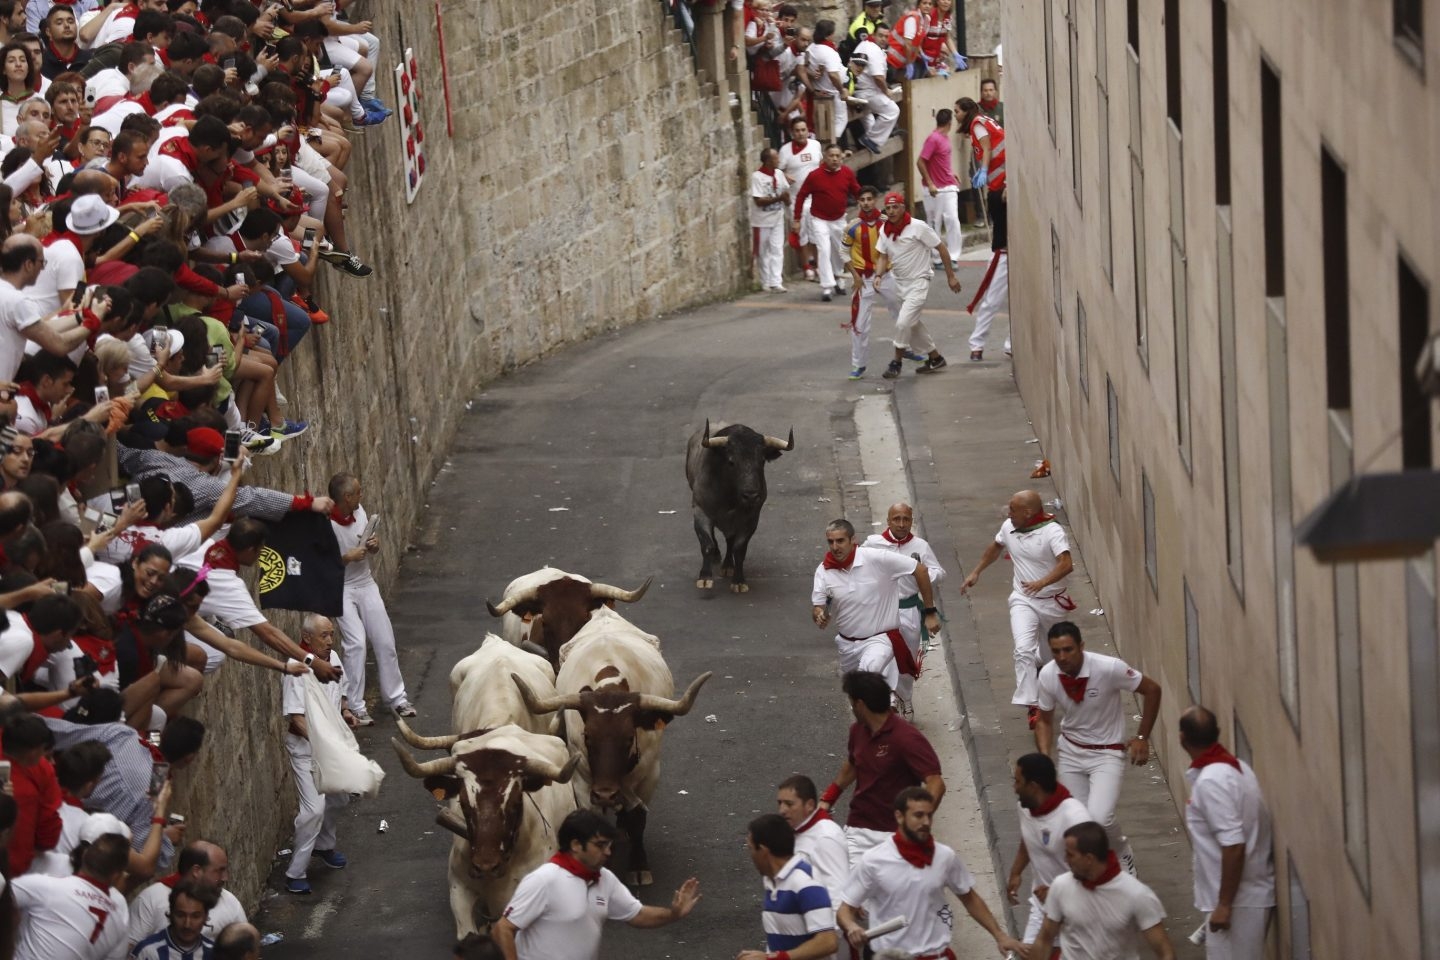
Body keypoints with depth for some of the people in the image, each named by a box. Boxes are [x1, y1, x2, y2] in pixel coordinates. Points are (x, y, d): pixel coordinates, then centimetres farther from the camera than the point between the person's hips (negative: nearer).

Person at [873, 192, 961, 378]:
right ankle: (934, 357, 32)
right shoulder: (885, 231, 0)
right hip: (901, 283, 7)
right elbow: (884, 257, 8)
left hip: (919, 282, -7)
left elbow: (941, 248, -12)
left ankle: (897, 361, -1)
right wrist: (879, 275, -12)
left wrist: (951, 276, -9)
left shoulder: (918, 227, -19)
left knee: (904, 322, -16)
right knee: (913, 324, 16)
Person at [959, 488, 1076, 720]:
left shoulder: (1052, 531, -22)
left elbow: (1066, 564, -34)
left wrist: (1042, 582, -47)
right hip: (1023, 600, 2)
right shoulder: (1009, 527, -3)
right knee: (1024, 649, -19)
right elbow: (995, 547, 20)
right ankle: (1032, 706, -23)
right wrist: (976, 572, 20)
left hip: (1052, 601, -2)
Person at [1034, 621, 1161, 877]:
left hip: (1107, 753, -4)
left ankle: (1123, 854, 12)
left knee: (1098, 818, -20)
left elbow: (1152, 690, -12)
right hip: (1071, 752, 4)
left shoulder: (1109, 668, -27)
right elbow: (1045, 720, 3)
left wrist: (1142, 738, -9)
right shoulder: (1048, 676, -14)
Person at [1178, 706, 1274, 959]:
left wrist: (1224, 904, -21)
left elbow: (1234, 845, -25)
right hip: (1248, 892, 10)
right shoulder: (1233, 767, 8)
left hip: (1239, 898, -10)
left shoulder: (1211, 781, -21)